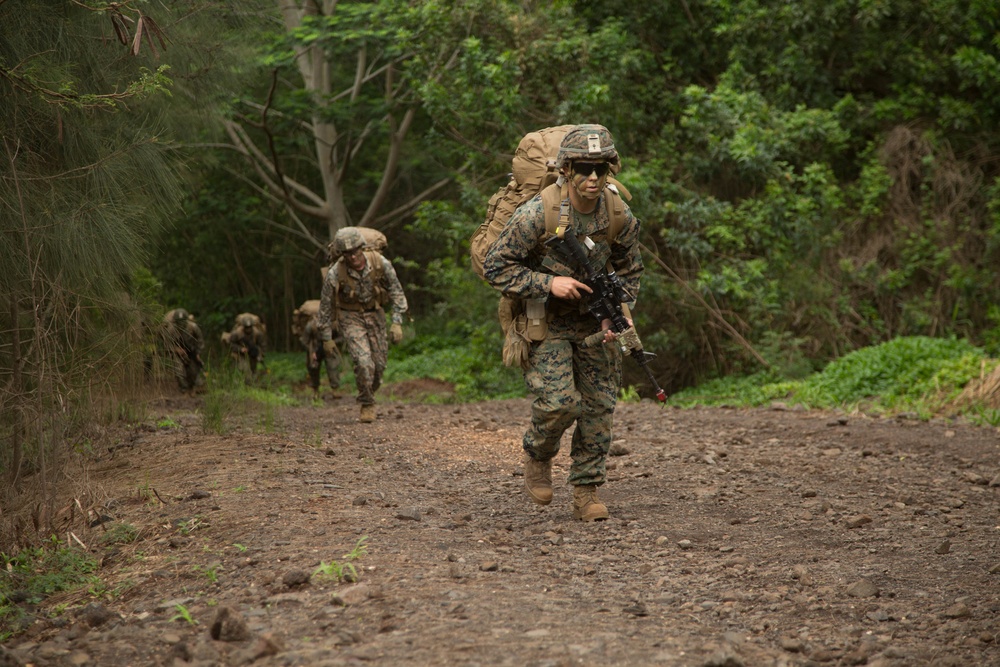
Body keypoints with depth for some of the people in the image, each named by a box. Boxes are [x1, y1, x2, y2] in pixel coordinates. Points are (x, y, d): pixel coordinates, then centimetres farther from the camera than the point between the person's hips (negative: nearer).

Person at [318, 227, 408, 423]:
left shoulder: (380, 263, -21)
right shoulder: (335, 274, -25)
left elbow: (396, 291, -8)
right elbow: (326, 306, -11)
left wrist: (397, 322, -14)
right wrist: (327, 338, -5)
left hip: (375, 314, 3)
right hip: (350, 317, -3)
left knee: (379, 364, 7)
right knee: (364, 363, -18)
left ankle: (369, 394, 35)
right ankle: (367, 406, 1)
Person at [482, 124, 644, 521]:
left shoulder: (620, 218, -7)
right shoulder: (536, 215, -21)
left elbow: (629, 273, 9)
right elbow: (494, 268, -16)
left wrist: (616, 315, -6)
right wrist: (549, 283, -24)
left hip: (593, 322, 4)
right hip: (545, 322, -4)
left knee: (600, 406, 1)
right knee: (559, 402, -18)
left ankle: (586, 493, 13)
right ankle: (537, 456, 14)